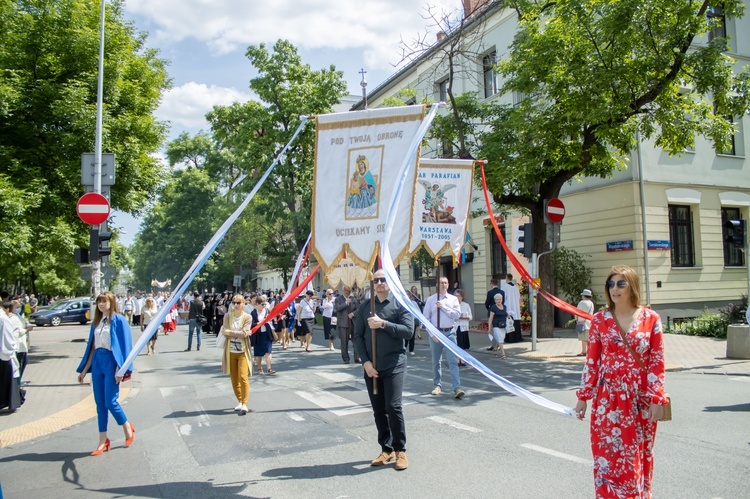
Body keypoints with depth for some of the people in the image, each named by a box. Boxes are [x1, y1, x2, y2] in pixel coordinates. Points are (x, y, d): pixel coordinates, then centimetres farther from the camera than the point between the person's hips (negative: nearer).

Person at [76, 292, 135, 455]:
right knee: (100, 403, 7)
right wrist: (84, 370, 15)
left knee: (110, 402, -5)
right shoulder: (96, 322, 13)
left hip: (111, 362, -6)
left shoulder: (119, 320, -6)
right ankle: (103, 441, 15)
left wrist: (120, 369, -16)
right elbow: (92, 347, 17)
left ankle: (128, 429, 19)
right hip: (97, 363, 6)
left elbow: (124, 345, -10)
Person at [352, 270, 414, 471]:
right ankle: (386, 449, 22)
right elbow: (357, 336, 5)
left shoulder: (400, 304, -1)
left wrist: (384, 324, -20)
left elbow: (408, 331, -12)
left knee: (393, 407, -9)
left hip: (394, 365, -3)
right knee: (378, 410, 9)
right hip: (370, 366, 4)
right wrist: (366, 361, -5)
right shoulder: (364, 307, 7)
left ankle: (400, 450, 8)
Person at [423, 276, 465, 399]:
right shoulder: (430, 299, 2)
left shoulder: (453, 299, 4)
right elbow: (426, 318, 0)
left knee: (453, 360, -8)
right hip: (435, 333, 1)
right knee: (436, 361, 11)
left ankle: (457, 388, -11)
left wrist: (443, 307, -14)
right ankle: (437, 385, 27)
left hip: (449, 333, -1)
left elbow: (457, 314, -7)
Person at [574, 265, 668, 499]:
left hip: (641, 400, 0)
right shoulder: (600, 319, 0)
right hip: (608, 399, 0)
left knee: (640, 456, 12)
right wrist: (583, 396, 2)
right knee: (609, 456, 3)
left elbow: (657, 362, -1)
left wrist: (657, 398, -6)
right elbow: (591, 361, 2)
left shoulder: (650, 318, -2)